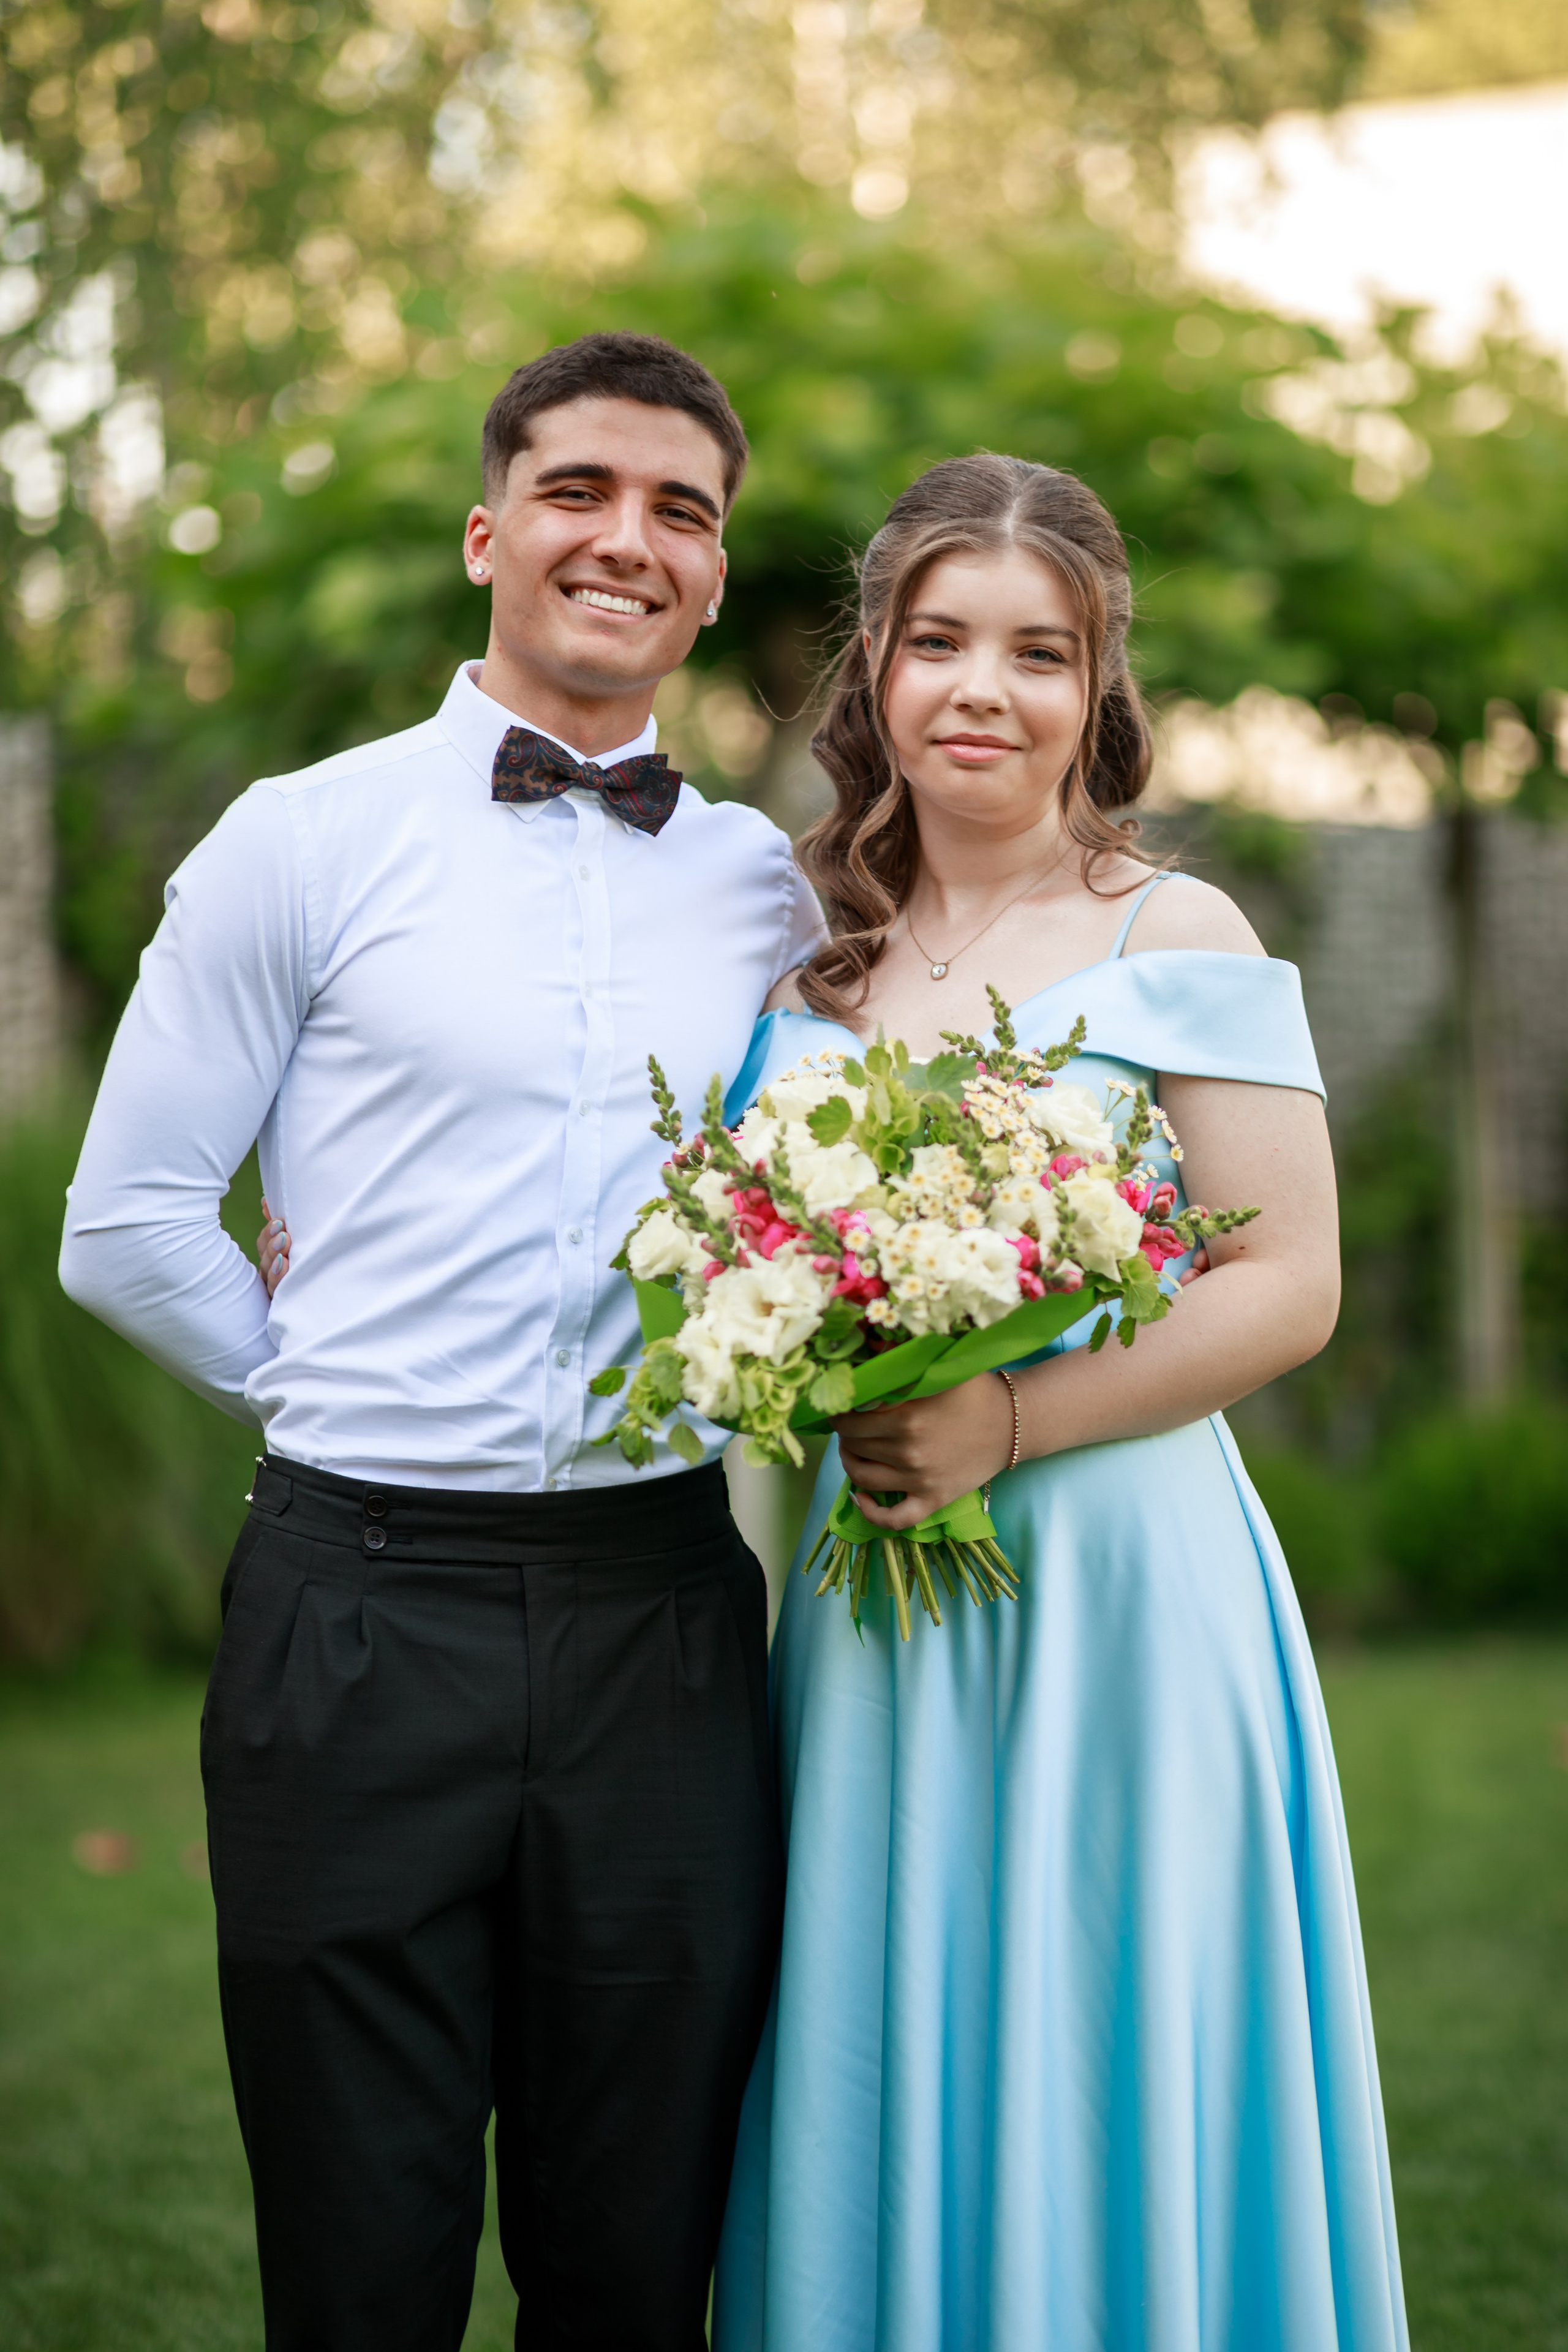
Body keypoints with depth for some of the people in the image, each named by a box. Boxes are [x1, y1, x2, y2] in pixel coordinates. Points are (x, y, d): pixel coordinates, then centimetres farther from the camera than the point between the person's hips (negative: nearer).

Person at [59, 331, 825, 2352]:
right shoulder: (303, 844, 1)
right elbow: (127, 1225, 2)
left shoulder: (771, 892, 10)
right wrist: (334, 1391, 3)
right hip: (363, 1618, -2)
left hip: (663, 1628, 3)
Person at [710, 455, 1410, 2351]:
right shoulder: (805, 958, 9)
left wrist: (1006, 1425, -18)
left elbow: (1286, 1288, -8)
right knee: (878, 2089, 9)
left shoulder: (1176, 940, -4)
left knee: (1094, 2083, 2)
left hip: (1114, 1587, -4)